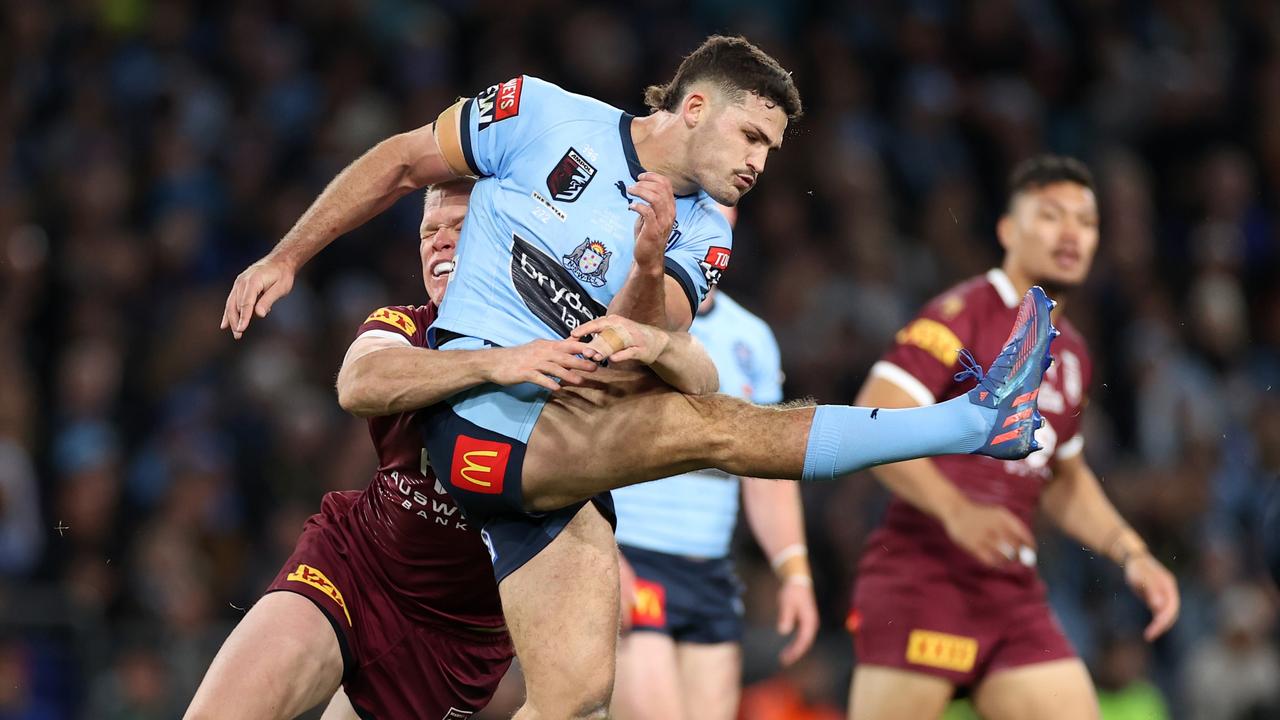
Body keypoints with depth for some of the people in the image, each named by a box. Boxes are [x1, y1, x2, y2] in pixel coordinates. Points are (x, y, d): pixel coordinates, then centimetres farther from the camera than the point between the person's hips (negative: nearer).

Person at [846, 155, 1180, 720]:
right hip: (921, 580, -8)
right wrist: (954, 509, -29)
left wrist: (1131, 554, 19)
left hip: (1011, 589, 8)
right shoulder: (964, 313, -6)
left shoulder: (1070, 353, 19)